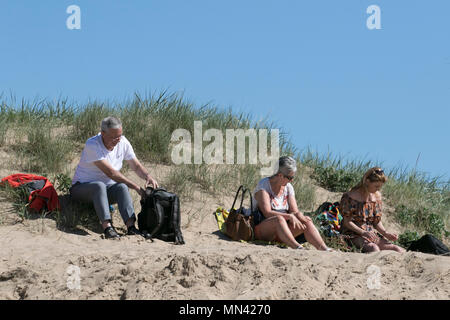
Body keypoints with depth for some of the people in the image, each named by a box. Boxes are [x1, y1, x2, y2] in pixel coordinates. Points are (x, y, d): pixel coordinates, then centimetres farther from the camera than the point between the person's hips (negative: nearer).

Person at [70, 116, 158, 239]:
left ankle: (131, 226, -44)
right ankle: (107, 228, -51)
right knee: (99, 186, -38)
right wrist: (136, 187, -28)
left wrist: (148, 177, -19)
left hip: (107, 188, 5)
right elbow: (110, 172, -26)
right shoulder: (92, 145, -22)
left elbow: (136, 166, 4)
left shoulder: (123, 142, -3)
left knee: (122, 187, -28)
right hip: (82, 187, -5)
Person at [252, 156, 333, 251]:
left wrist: (299, 215, -18)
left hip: (281, 232, 6)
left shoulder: (288, 187, 11)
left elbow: (295, 211, 6)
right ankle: (297, 247, -58)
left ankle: (323, 248, -38)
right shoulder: (263, 185, -9)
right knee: (279, 219, -36)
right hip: (261, 230, -6)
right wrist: (289, 216, -29)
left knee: (307, 221, -17)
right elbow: (267, 213, -20)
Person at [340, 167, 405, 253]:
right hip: (354, 234, -6)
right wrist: (363, 232, -21)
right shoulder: (351, 197, -8)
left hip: (371, 233, 6)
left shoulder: (377, 196, 12)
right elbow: (347, 222, -8)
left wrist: (386, 233, 0)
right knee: (374, 249, -38)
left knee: (400, 250, -18)